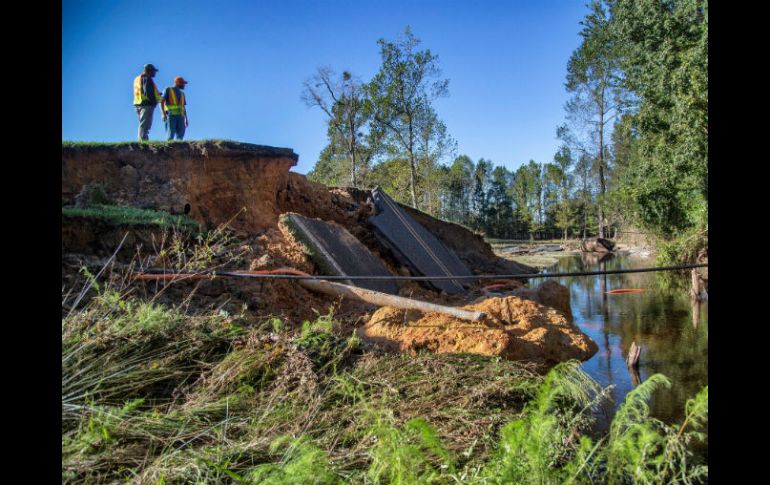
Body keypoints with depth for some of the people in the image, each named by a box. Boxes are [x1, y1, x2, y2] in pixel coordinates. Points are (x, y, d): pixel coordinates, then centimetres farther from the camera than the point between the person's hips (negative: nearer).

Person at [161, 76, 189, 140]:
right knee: (170, 136, -14)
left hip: (180, 116, 5)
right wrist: (163, 113, -16)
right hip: (171, 115, -5)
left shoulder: (182, 93, 25)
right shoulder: (168, 90, 8)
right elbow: (161, 102, -1)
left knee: (180, 136, -9)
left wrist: (186, 119, 15)